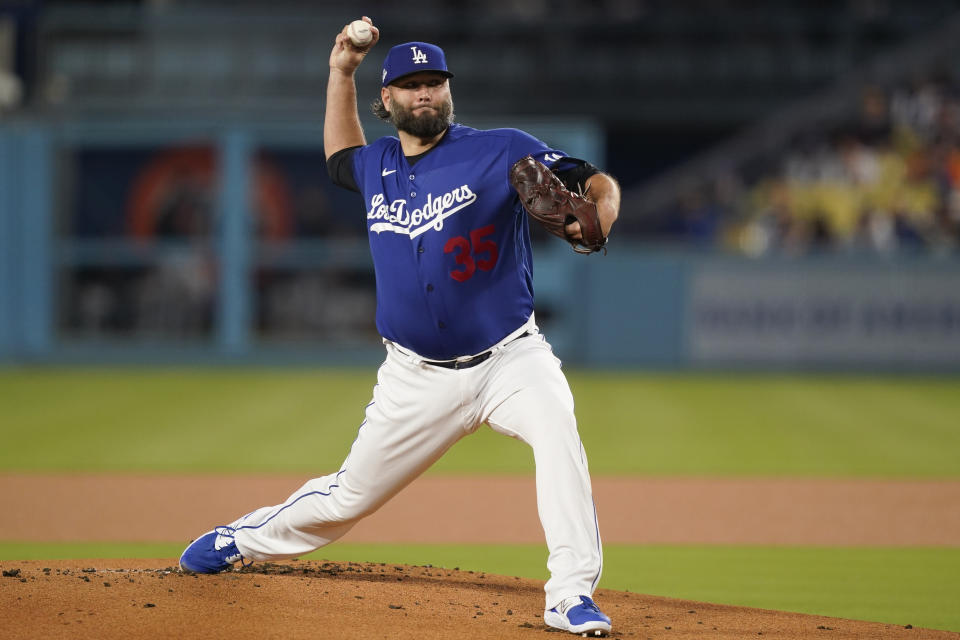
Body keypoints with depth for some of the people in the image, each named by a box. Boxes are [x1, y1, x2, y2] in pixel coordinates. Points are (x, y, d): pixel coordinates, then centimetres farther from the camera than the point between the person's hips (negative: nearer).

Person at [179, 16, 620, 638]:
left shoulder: (501, 152, -8)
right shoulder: (379, 167, 8)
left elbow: (597, 184, -13)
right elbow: (342, 158, 33)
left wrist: (598, 215, -37)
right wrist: (341, 73, 22)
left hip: (509, 358, -3)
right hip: (418, 374, 4)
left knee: (557, 430, -34)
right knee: (349, 496, 11)